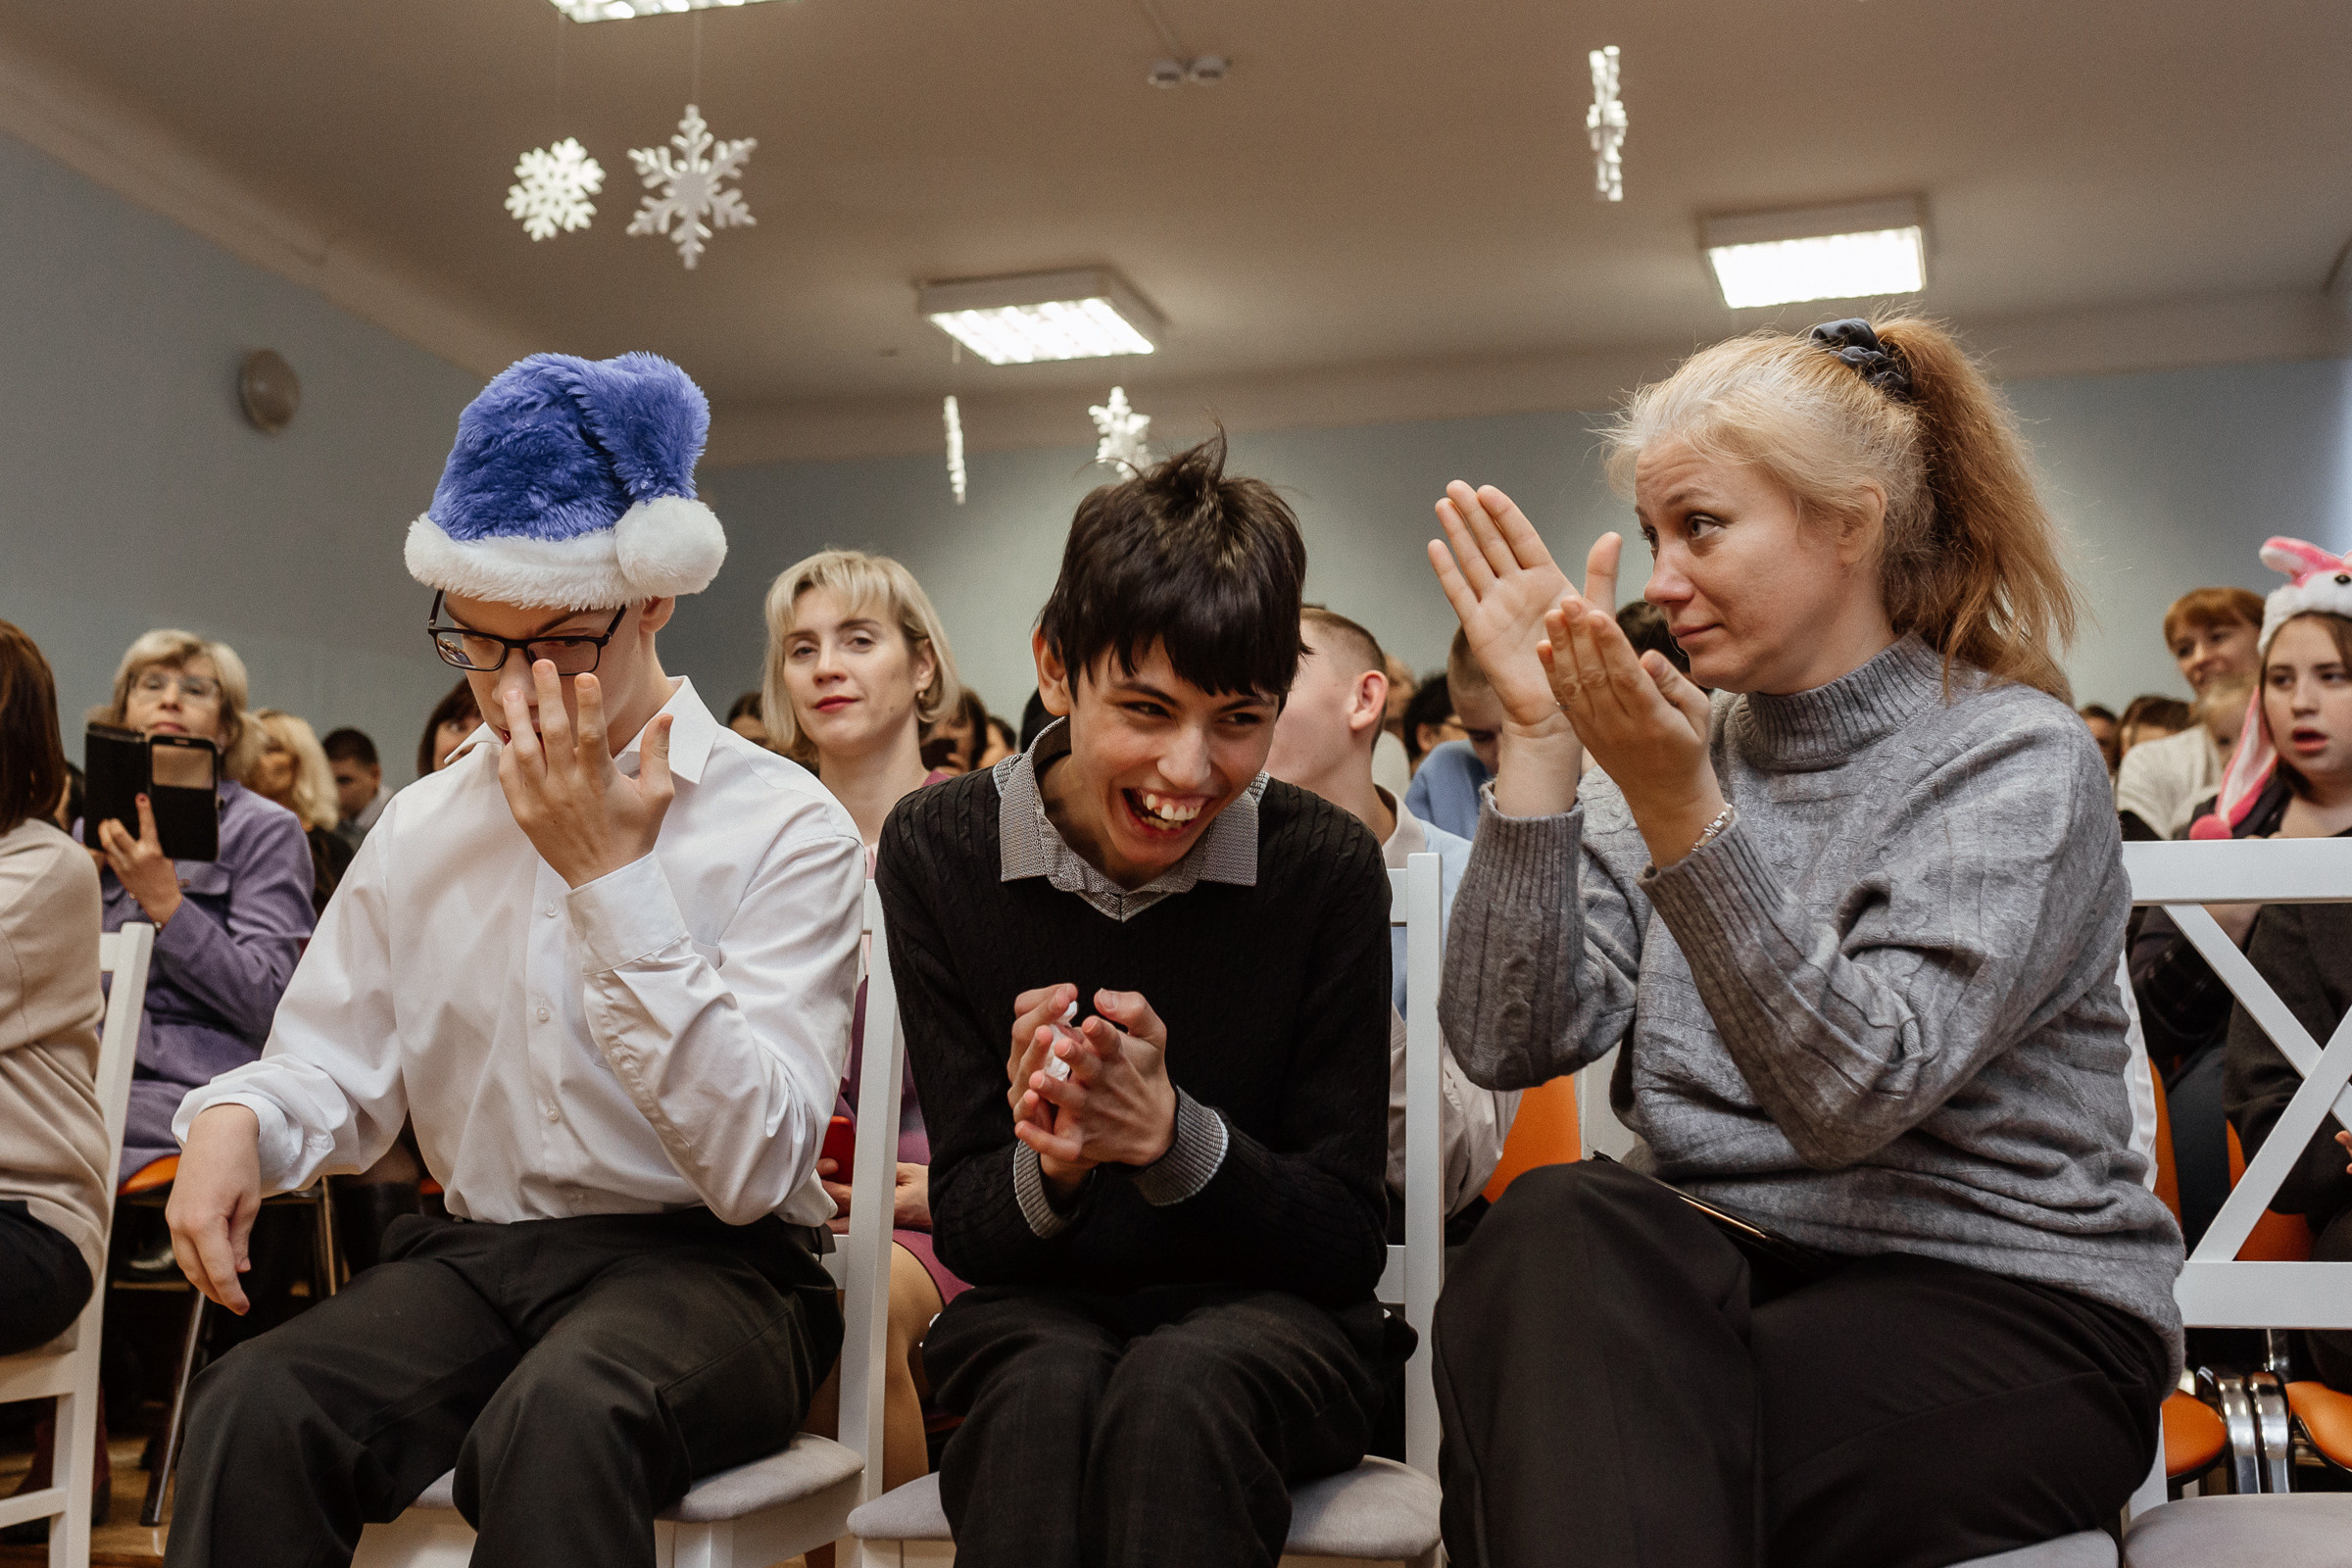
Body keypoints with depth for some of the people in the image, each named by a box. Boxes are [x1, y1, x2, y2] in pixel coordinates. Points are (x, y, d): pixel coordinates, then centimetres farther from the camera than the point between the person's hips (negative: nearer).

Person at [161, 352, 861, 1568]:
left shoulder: (784, 830, -7)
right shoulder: (421, 825, 11)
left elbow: (755, 1167, -14)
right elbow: (335, 1066, 17)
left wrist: (612, 878, -19)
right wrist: (236, 1118, -9)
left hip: (701, 1266, -4)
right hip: (474, 1256, 4)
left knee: (558, 1420, -37)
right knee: (250, 1410, -26)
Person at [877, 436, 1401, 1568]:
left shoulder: (1326, 866, -9)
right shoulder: (938, 848, -5)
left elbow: (1347, 1241, -7)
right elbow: (965, 1228, -4)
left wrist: (1178, 1136, -28)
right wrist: (1046, 1171, -29)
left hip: (1266, 1316, -1)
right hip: (1037, 1314, 1)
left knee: (1178, 1389, -35)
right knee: (1047, 1391, -34)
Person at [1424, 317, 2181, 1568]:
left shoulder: (2017, 761, -7)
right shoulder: (1681, 745, 8)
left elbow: (1854, 1092, -21)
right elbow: (1506, 1042, -5)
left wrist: (1676, 810, -29)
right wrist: (1539, 734, -11)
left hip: (2003, 1311, -4)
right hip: (1714, 1270, 5)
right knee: (1552, 1225, -29)